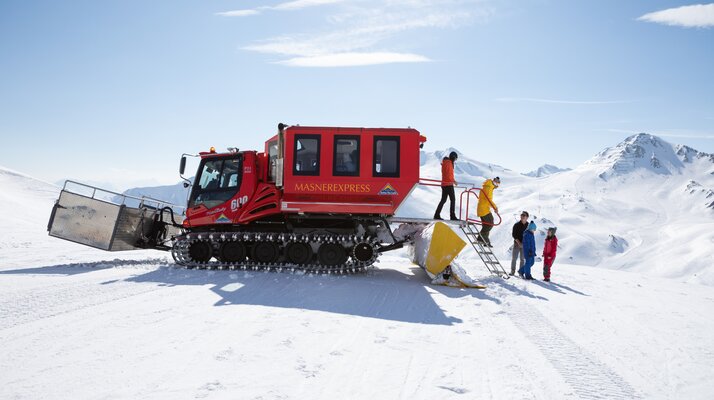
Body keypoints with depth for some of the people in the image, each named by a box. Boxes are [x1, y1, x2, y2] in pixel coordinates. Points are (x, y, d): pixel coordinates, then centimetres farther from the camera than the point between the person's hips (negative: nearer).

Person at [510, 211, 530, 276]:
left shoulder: (529, 226, 4)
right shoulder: (516, 225, -1)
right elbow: (513, 234, -4)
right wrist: (518, 242, -13)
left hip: (525, 244, 1)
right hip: (517, 243, -1)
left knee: (523, 259, 2)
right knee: (514, 258, -1)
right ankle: (512, 271, 5)